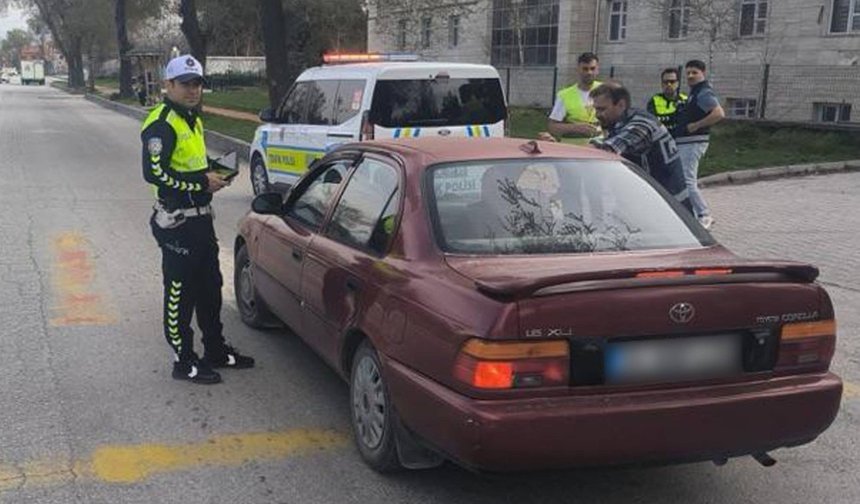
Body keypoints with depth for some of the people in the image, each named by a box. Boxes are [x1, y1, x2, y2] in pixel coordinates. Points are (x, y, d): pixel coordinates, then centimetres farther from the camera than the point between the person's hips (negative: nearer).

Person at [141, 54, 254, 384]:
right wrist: (202, 182, -21)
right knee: (180, 293, 0)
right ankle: (184, 362, 11)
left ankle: (216, 350, 33)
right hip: (177, 222, -10)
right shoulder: (161, 124, -16)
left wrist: (214, 174, 5)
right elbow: (154, 172, -25)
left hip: (201, 218, 10)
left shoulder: (193, 120, 15)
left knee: (210, 287, 18)